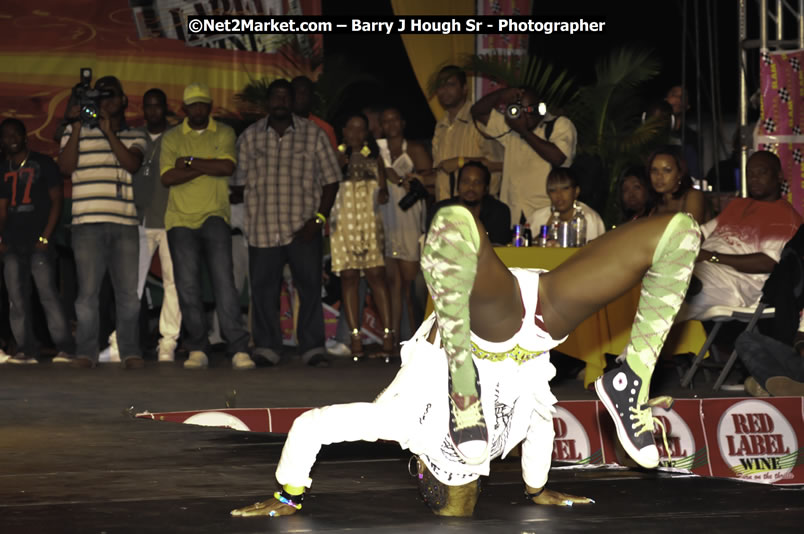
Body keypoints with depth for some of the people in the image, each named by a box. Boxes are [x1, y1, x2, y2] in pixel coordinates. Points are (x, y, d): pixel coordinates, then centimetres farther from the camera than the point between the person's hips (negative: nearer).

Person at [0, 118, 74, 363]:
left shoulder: (43, 164, 5)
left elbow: (56, 201, 1)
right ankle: (26, 350, 3)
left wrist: (45, 237, -8)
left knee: (48, 294, -12)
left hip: (38, 243, -5)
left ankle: (64, 348, -12)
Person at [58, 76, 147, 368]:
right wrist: (76, 127, -9)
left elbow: (132, 164, -5)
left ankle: (130, 352, 4)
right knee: (88, 291, -5)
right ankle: (86, 352, -2)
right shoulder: (78, 131, 11)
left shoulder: (134, 137, 14)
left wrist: (109, 131, -12)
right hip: (88, 223, -1)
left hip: (125, 223, 2)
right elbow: (65, 166, -2)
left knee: (128, 292, 0)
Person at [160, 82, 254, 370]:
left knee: (223, 279, -12)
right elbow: (167, 178, -4)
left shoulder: (224, 133, 9)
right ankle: (197, 349, 7)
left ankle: (239, 349, -14)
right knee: (187, 287, -1)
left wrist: (190, 162, -7)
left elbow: (227, 167, -8)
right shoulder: (171, 138, 10)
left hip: (214, 217, -2)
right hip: (180, 219, 2)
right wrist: (208, 166, -8)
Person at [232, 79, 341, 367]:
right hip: (262, 231, 1)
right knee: (263, 289, 2)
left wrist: (319, 218, -6)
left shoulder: (313, 134, 5)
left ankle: (313, 347, 3)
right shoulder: (250, 137, 9)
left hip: (303, 229, -1)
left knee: (310, 287, -2)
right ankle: (266, 347, 11)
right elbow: (239, 181, 10)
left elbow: (331, 179, 4)